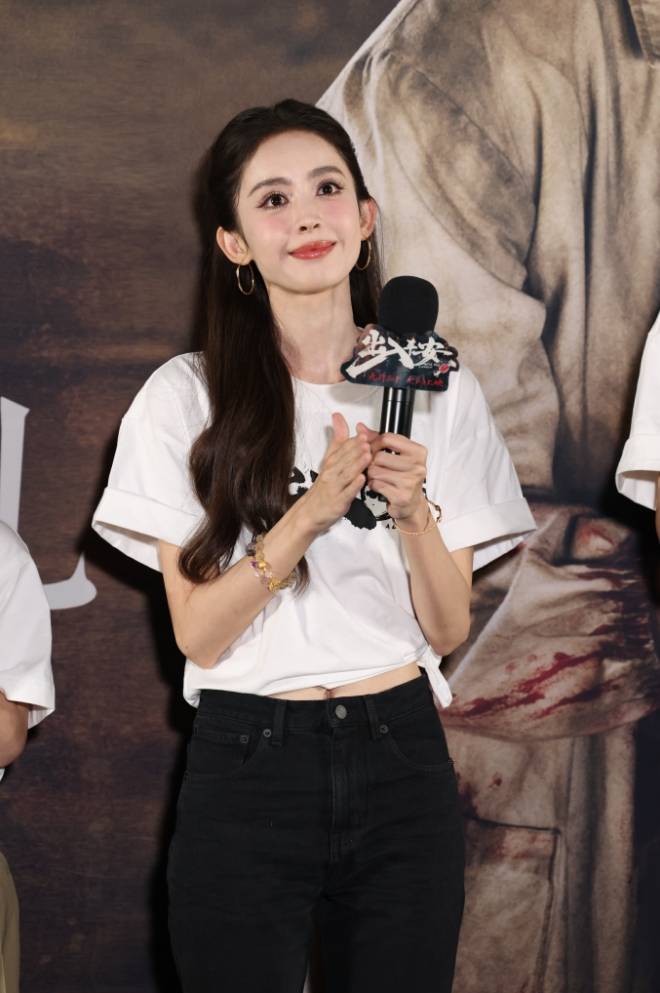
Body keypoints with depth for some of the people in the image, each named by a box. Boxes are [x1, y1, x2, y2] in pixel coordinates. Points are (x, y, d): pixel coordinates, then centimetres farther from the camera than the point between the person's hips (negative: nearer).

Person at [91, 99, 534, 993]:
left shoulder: (437, 388, 4)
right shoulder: (185, 397, -3)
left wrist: (413, 510, -15)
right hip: (248, 762, -2)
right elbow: (197, 632, -7)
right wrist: (311, 511, -19)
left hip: (401, 759, 2)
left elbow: (449, 626, 3)